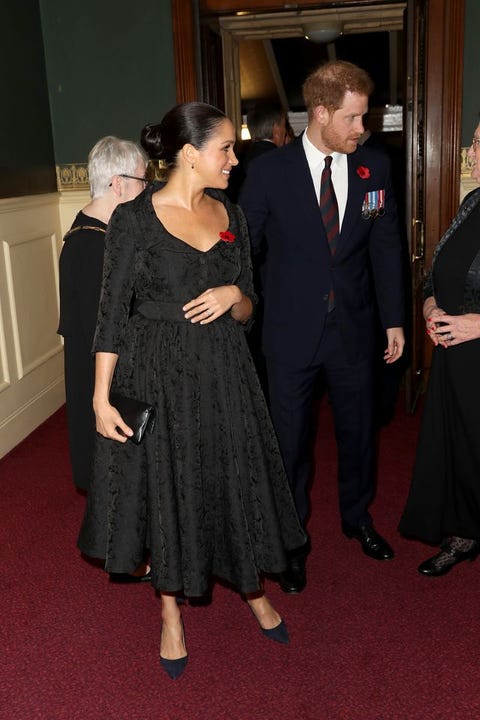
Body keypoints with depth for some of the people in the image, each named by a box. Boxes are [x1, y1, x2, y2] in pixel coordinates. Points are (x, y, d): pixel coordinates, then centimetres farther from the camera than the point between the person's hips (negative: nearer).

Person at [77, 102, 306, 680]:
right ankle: (172, 614, 33)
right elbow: (112, 313, -8)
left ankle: (253, 589, 40)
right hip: (158, 375, -4)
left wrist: (233, 295, -14)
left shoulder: (231, 215, 5)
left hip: (223, 373, 4)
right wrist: (102, 398, -11)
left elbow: (248, 312, 9)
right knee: (166, 488, 10)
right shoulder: (134, 218, -9)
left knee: (235, 482, 14)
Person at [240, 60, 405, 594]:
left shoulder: (374, 168, 0)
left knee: (357, 430, 18)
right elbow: (242, 246, -2)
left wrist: (394, 320, 4)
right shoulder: (269, 171, -8)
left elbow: (386, 246, 5)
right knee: (291, 440, 9)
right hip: (291, 331, -2)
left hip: (354, 329, 3)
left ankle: (357, 517, 43)